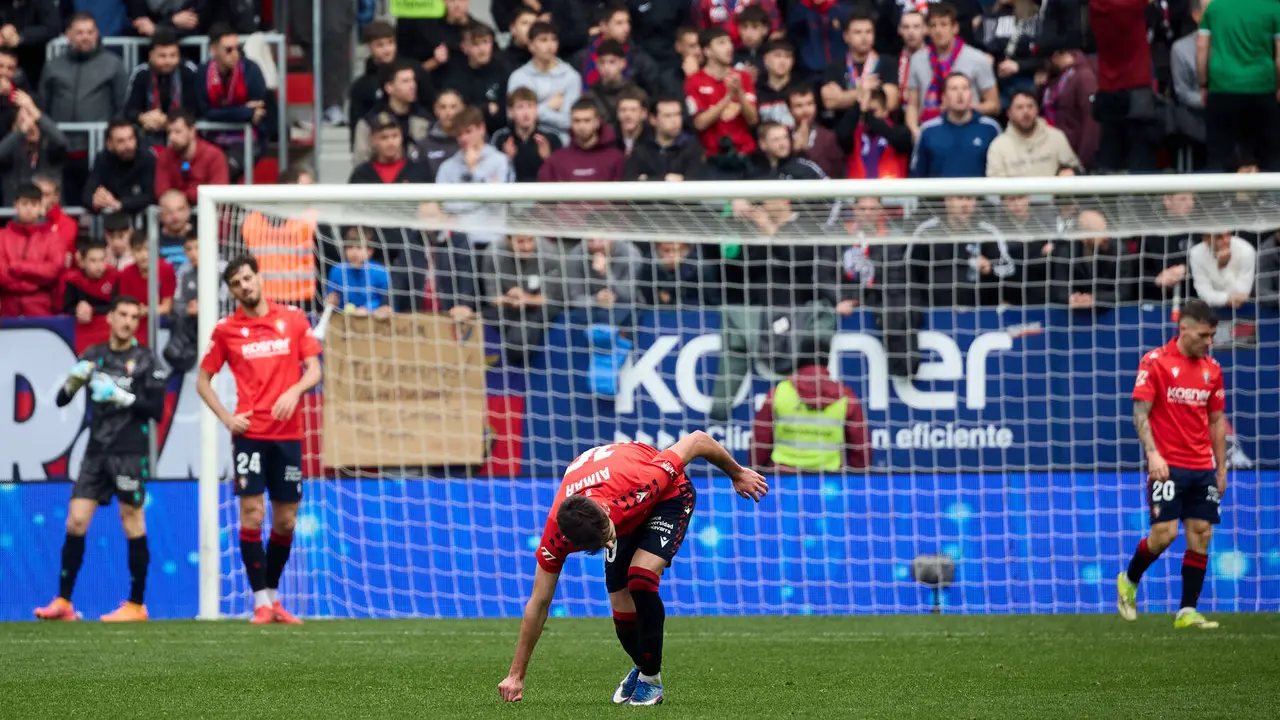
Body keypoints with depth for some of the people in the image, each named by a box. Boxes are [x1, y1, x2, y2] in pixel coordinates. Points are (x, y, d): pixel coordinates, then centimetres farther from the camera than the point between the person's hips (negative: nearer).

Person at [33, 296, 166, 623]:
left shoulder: (145, 360, 0)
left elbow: (156, 410, -6)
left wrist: (122, 397, -17)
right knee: (76, 520, -2)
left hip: (130, 453, -4)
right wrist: (74, 380, -8)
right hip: (96, 451, 4)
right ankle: (63, 602, 2)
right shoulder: (93, 356, 11)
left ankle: (137, 605, 5)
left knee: (132, 523, -2)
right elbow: (61, 400, 13)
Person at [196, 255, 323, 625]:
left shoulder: (293, 318, 6)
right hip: (250, 433, -2)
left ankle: (272, 594, 21)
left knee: (285, 521, 6)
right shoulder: (226, 329, 4)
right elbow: (203, 380, 10)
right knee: (252, 514, -9)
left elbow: (314, 369, 6)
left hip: (287, 433, 2)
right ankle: (261, 602, -4)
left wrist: (295, 390, -15)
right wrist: (226, 418, -4)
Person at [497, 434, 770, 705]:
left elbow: (697, 440, -28)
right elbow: (539, 603, -21)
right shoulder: (556, 533, -33)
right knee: (622, 607, -5)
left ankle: (651, 680, -8)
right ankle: (642, 667, 28)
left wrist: (737, 473, -9)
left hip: (668, 496, -3)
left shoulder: (639, 482, -44)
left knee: (640, 579, -25)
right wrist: (516, 676, -18)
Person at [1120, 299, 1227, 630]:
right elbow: (1140, 411, -8)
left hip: (1202, 469, 5)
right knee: (1164, 534, -12)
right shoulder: (1155, 362, -6)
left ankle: (1187, 612, 4)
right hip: (1168, 466, -5)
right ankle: (1129, 581, 15)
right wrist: (1153, 454, -20)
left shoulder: (1212, 369, 10)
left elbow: (1216, 421, 15)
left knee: (1200, 537, 0)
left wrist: (1221, 469, 12)